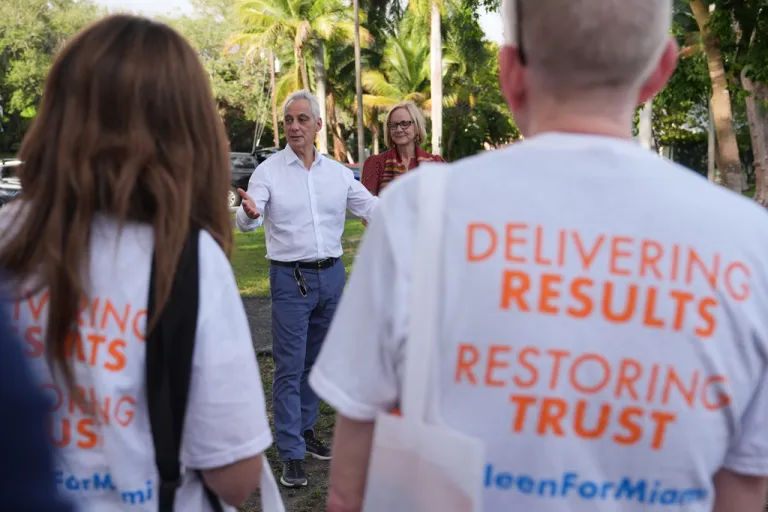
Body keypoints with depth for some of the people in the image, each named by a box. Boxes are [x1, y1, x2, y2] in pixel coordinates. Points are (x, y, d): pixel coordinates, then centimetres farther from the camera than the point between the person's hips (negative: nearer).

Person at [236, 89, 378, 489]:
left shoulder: (337, 172, 6)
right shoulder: (269, 171, -6)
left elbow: (373, 208, 7)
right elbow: (245, 222, -17)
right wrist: (249, 214, -41)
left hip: (332, 274, 4)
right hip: (290, 277, -4)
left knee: (316, 362, 16)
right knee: (289, 368, -4)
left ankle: (305, 430, 31)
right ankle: (291, 454, 1)